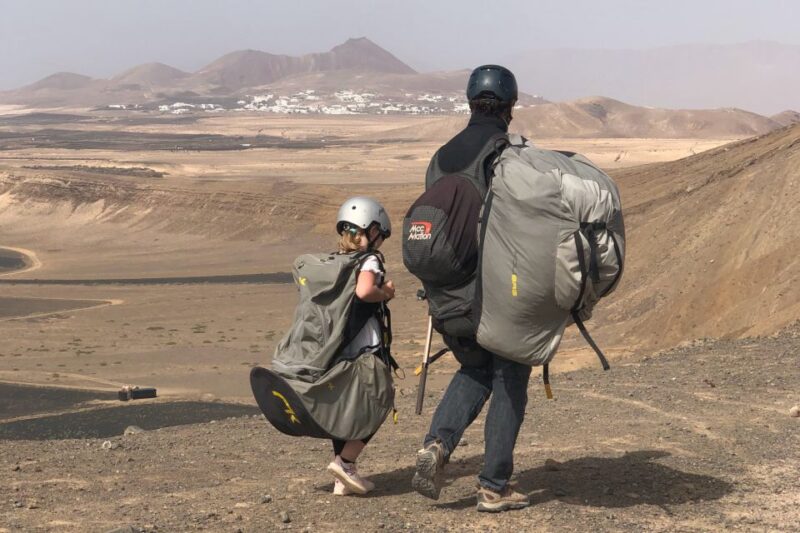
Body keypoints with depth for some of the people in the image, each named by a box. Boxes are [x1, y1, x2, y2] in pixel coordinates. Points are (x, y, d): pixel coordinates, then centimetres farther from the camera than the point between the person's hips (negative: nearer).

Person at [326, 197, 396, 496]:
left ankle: (342, 479, 15)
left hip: (334, 353, 7)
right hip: (364, 353, -7)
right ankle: (345, 461, -6)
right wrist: (385, 293, -8)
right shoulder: (369, 261, -10)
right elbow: (364, 291, -29)